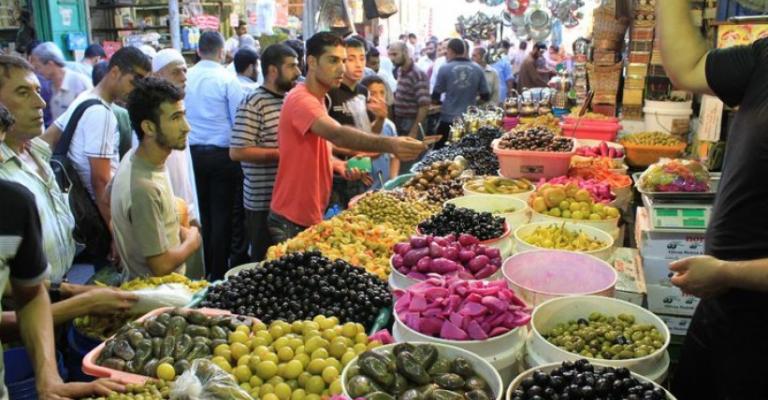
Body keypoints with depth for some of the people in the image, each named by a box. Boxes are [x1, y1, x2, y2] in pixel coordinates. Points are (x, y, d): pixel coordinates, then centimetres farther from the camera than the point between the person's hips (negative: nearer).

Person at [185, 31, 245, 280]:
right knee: (221, 214, 5)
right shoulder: (227, 79, -10)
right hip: (221, 154, -4)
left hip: (192, 153, 4)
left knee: (200, 213, 14)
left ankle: (201, 270, 23)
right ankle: (218, 273, 10)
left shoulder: (186, 78, 0)